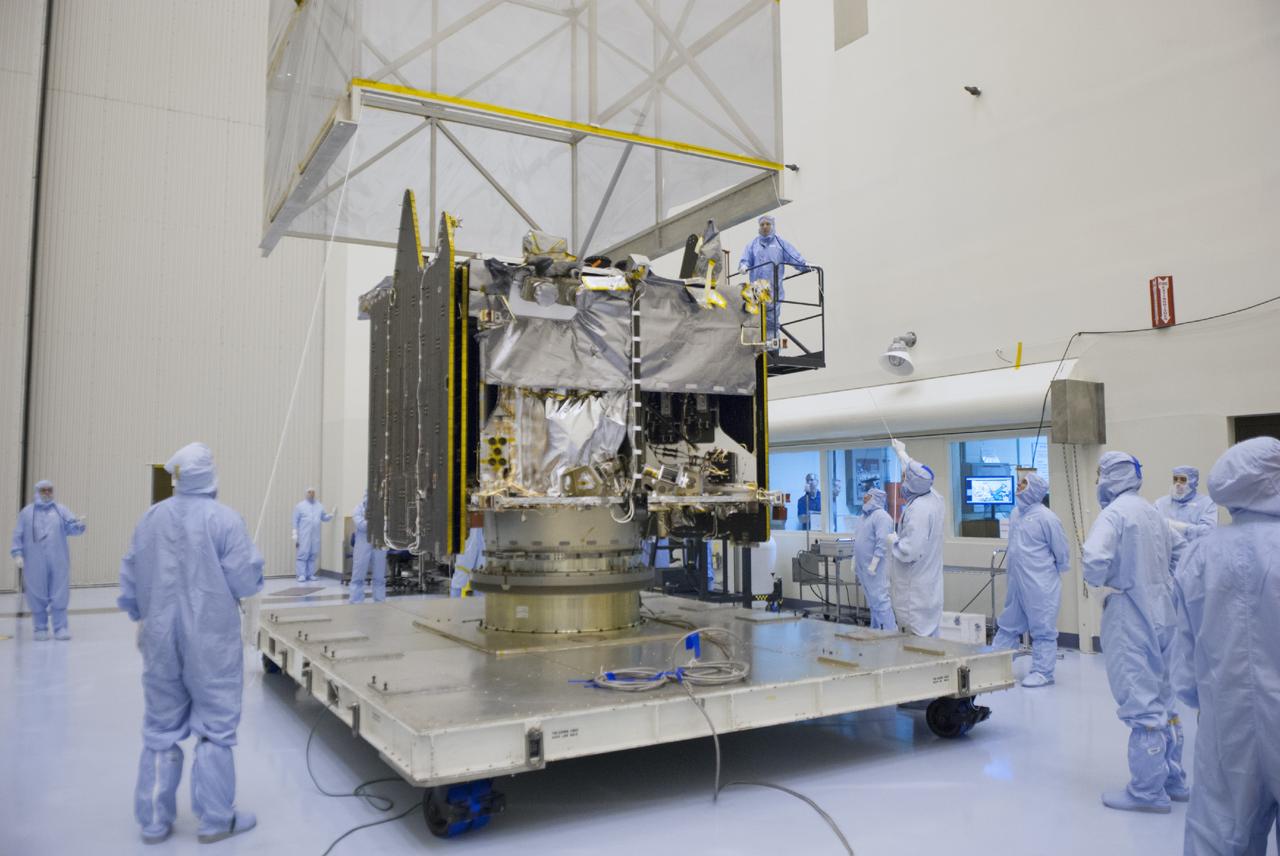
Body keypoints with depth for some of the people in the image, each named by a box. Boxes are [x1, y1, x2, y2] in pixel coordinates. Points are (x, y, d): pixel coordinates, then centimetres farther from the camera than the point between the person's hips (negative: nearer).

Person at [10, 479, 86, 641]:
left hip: (58, 562, 0)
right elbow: (18, 535, 5)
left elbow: (71, 527, -3)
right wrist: (17, 554, -5)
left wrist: (79, 525, -26)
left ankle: (61, 628, 5)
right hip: (35, 563, 0)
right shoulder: (26, 512, 6)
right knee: (37, 596, 5)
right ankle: (40, 629, 15)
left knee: (59, 595, 0)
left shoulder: (61, 510, 7)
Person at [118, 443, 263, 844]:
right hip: (211, 640, -4)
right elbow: (246, 582, -16)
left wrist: (142, 619, 23)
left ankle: (155, 820, 22)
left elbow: (129, 580, 8)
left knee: (161, 729, 14)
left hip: (160, 639, 5)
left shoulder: (150, 518, 1)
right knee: (215, 728, 6)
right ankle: (215, 819, 13)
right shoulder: (225, 519, -14)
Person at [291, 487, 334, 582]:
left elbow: (324, 518, 21)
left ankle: (310, 574, 9)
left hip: (315, 536, 4)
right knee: (303, 555, -8)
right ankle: (302, 575, -6)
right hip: (304, 536, -4)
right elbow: (295, 522, 1)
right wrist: (295, 537, -4)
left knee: (313, 555, 4)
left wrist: (332, 513, 1)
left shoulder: (319, 506, 14)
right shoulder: (300, 506, 4)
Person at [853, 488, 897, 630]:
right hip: (863, 566, 9)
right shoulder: (863, 516, 17)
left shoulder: (881, 516, -13)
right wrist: (855, 560, 18)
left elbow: (882, 541, -22)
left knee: (880, 600, -10)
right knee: (872, 601, 14)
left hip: (876, 567, -9)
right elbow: (857, 540, 23)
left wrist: (874, 563, -24)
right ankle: (876, 631, 21)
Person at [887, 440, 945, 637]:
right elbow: (915, 471, 22)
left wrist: (893, 541, -8)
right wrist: (901, 453, 36)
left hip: (915, 590, -9)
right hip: (930, 585, 9)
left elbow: (909, 551, -28)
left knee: (918, 637, -1)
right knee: (930, 632, 16)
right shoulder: (934, 498, 1)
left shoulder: (917, 510, -25)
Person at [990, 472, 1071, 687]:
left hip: (1040, 587, -8)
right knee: (1008, 625, 16)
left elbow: (1062, 552, -7)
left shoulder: (1045, 517, -14)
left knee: (1042, 629, 3)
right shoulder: (1016, 513, 9)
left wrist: (1051, 574, 5)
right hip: (1016, 584, 8)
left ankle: (1042, 672, 12)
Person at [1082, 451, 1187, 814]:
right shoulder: (1153, 512, 10)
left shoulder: (1115, 512, -15)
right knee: (1161, 699, 17)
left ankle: (1148, 790, 6)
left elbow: (1094, 558, -30)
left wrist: (1100, 579, -11)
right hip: (1161, 616, 8)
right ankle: (1172, 780, 27)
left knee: (1140, 703, -1)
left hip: (1130, 620, -8)